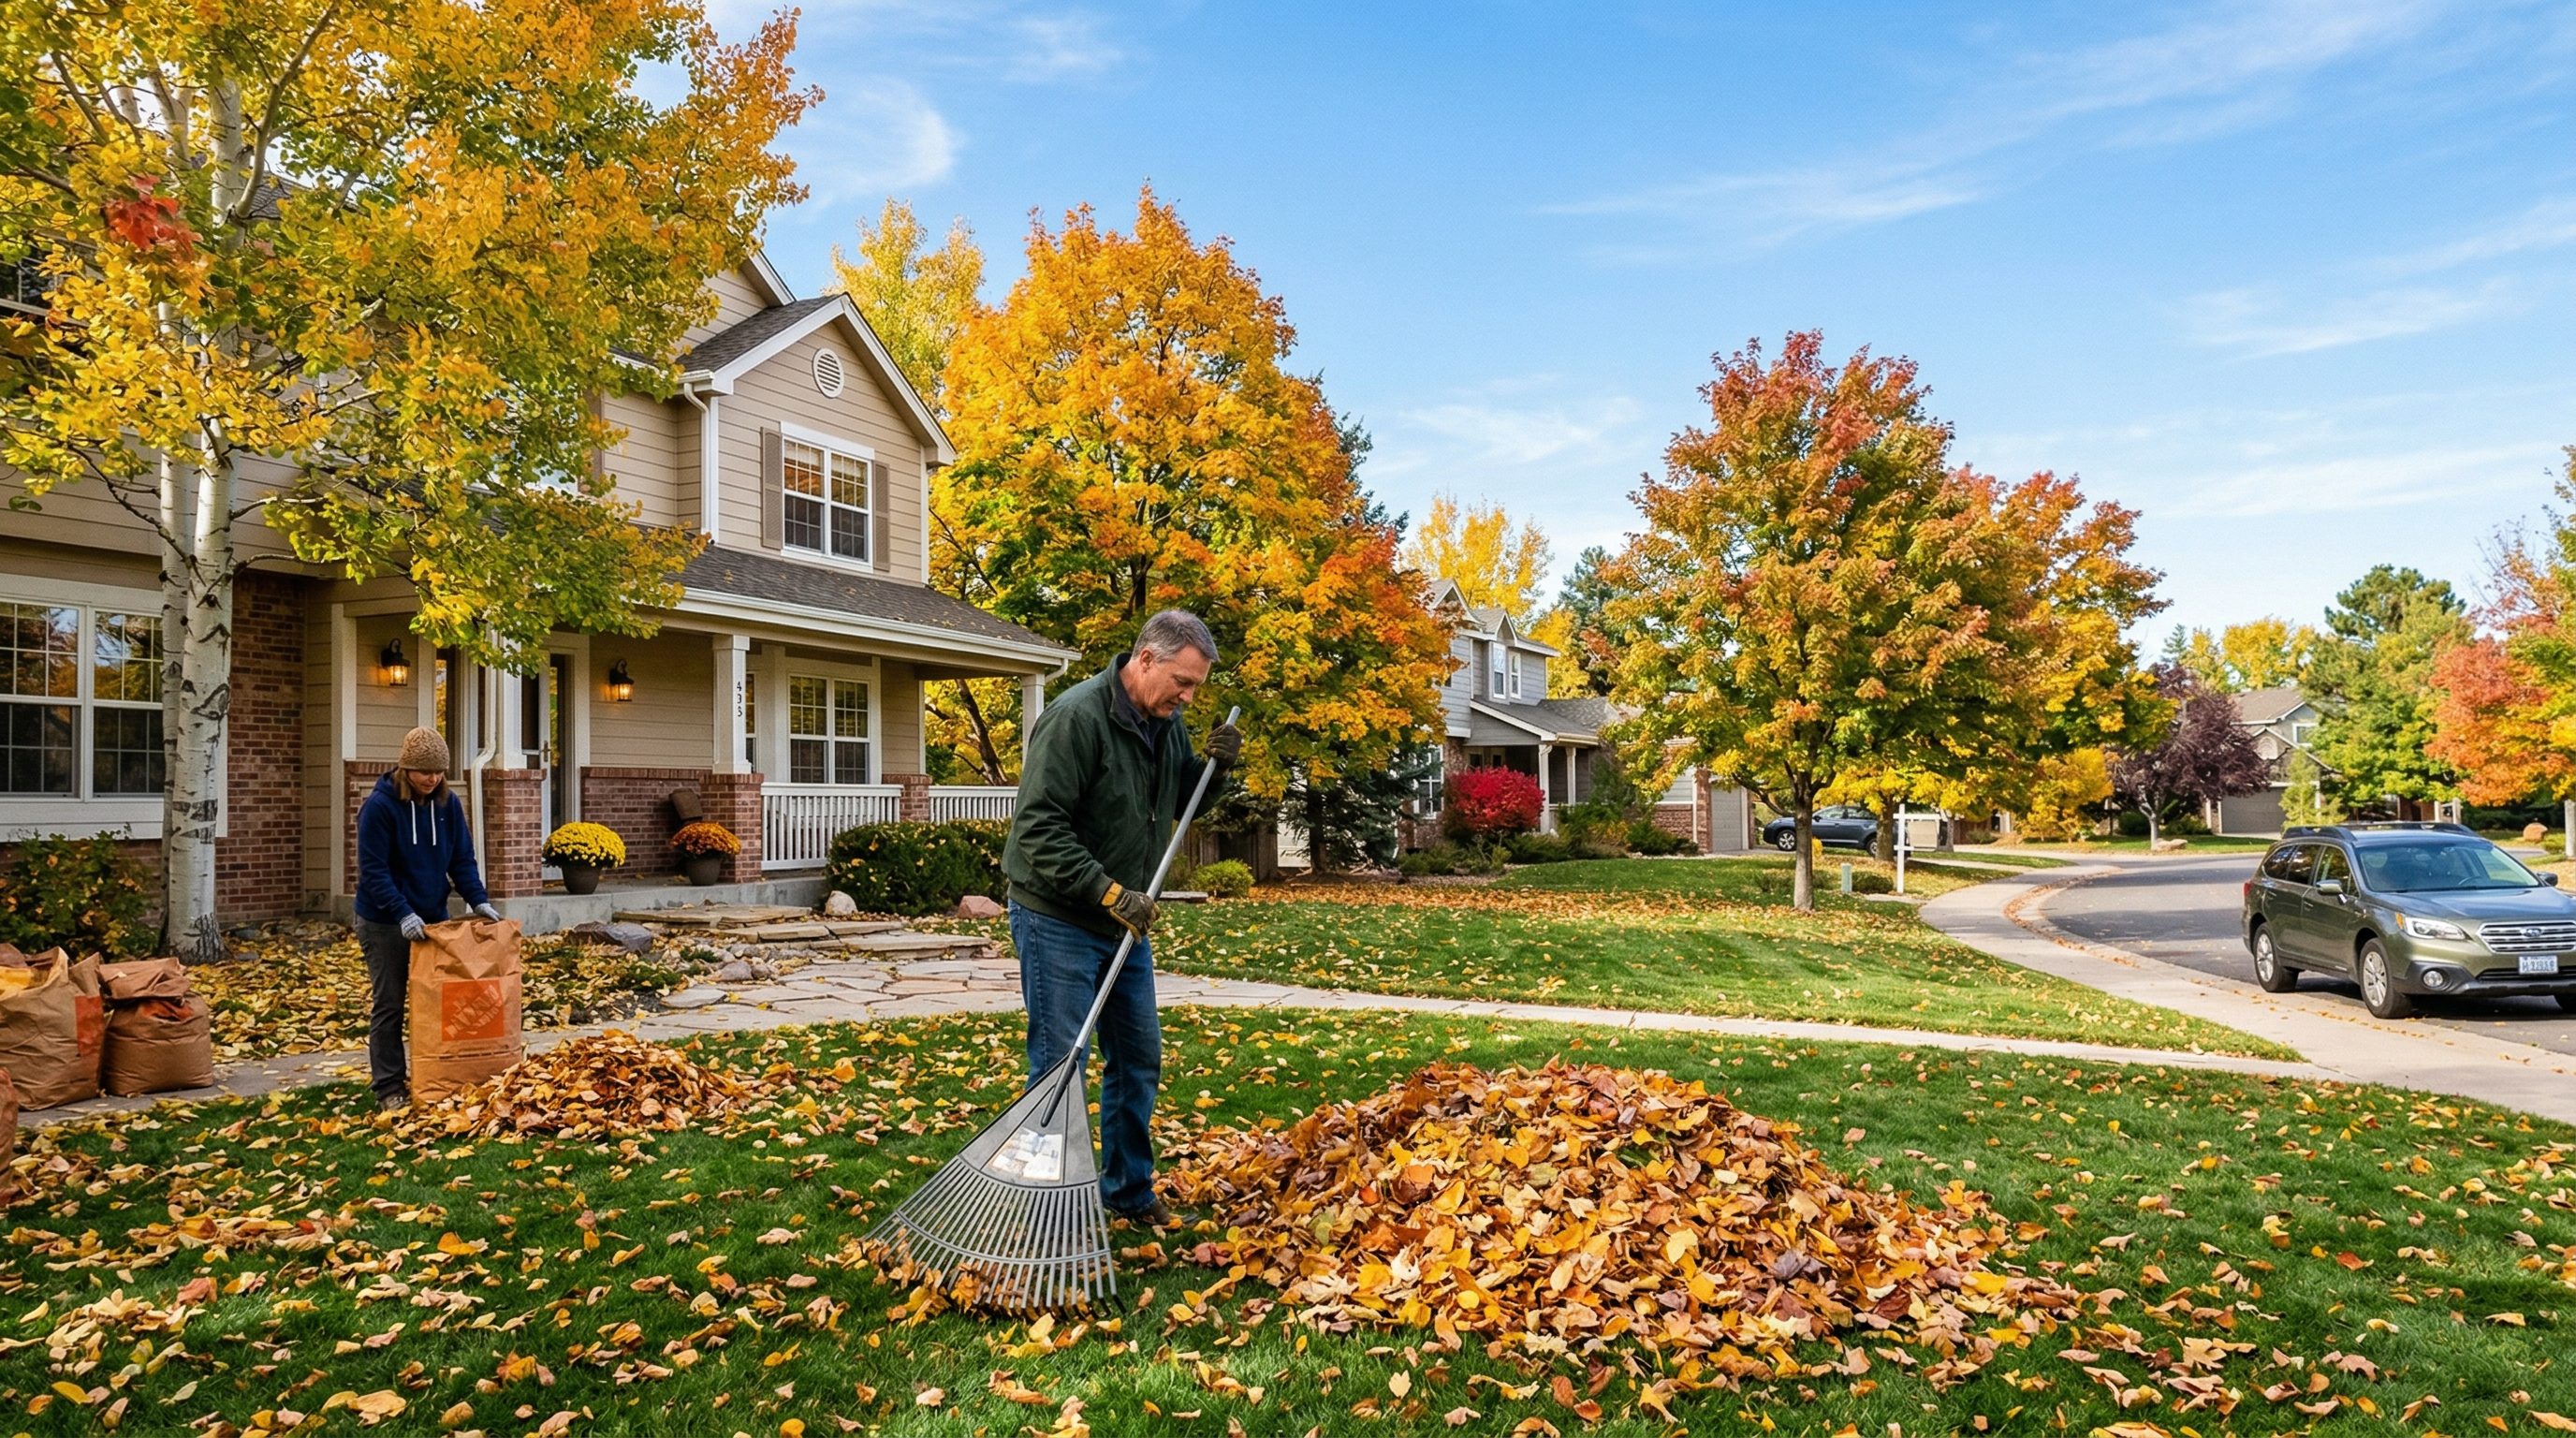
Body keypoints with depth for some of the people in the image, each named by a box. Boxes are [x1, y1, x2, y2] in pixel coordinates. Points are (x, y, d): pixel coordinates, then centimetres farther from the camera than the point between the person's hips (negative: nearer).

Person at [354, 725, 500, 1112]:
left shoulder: (449, 803, -1)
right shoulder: (379, 806, -15)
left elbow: (461, 859, 3)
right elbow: (373, 869, -18)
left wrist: (478, 899, -11)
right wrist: (402, 913, -27)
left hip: (433, 918, 5)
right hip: (385, 922, -5)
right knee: (389, 1006, 2)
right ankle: (390, 1088, 10)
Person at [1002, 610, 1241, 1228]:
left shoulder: (1165, 721, 4)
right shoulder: (1075, 717, -21)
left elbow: (1183, 804, 16)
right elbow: (1039, 827, -25)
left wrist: (1215, 764, -4)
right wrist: (1109, 892, -29)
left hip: (1125, 923, 9)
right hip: (1058, 922, -8)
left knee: (1140, 1059, 15)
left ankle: (1129, 1192, 30)